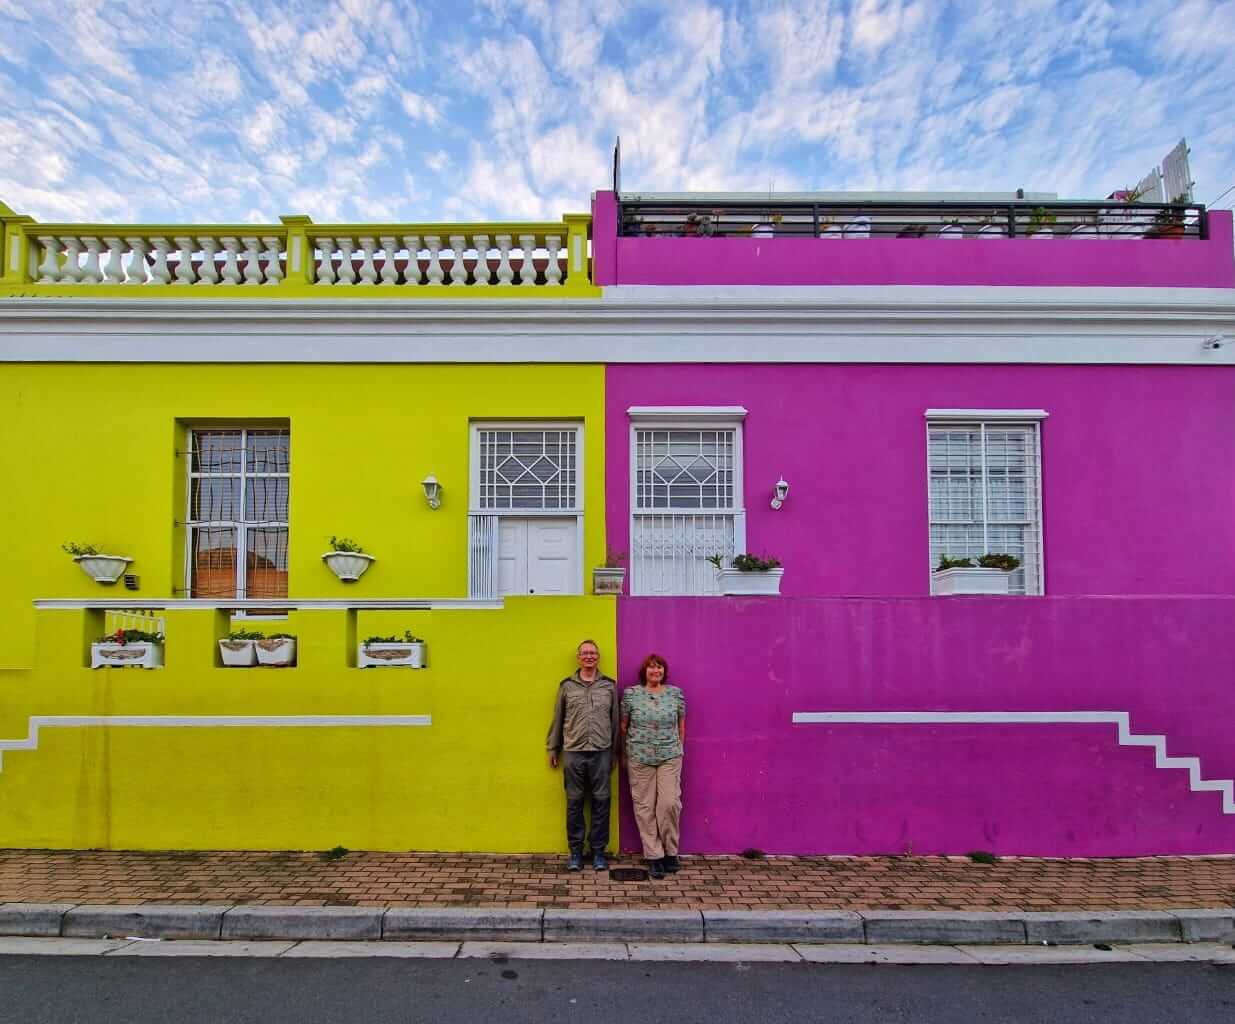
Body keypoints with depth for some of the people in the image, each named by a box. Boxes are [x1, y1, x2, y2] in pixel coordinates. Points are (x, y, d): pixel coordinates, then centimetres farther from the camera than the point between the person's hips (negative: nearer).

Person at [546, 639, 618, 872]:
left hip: (601, 753, 0)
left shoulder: (609, 686, 4)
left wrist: (614, 752, 9)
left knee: (601, 802, 6)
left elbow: (615, 721, 8)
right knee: (574, 803, 7)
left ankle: (598, 852, 19)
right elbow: (557, 719, 10)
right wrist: (553, 749, 12)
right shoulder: (566, 686, 4)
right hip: (573, 753, 0)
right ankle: (576, 851, 21)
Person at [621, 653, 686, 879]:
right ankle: (653, 856, 14)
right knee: (644, 806, 3)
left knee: (670, 803, -5)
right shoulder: (631, 694, -2)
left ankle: (670, 852, 15)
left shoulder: (676, 693, 2)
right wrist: (625, 753, 9)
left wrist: (679, 750, 11)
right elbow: (623, 726, 6)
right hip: (640, 758, 0)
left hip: (670, 757, 1)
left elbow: (681, 725, 11)